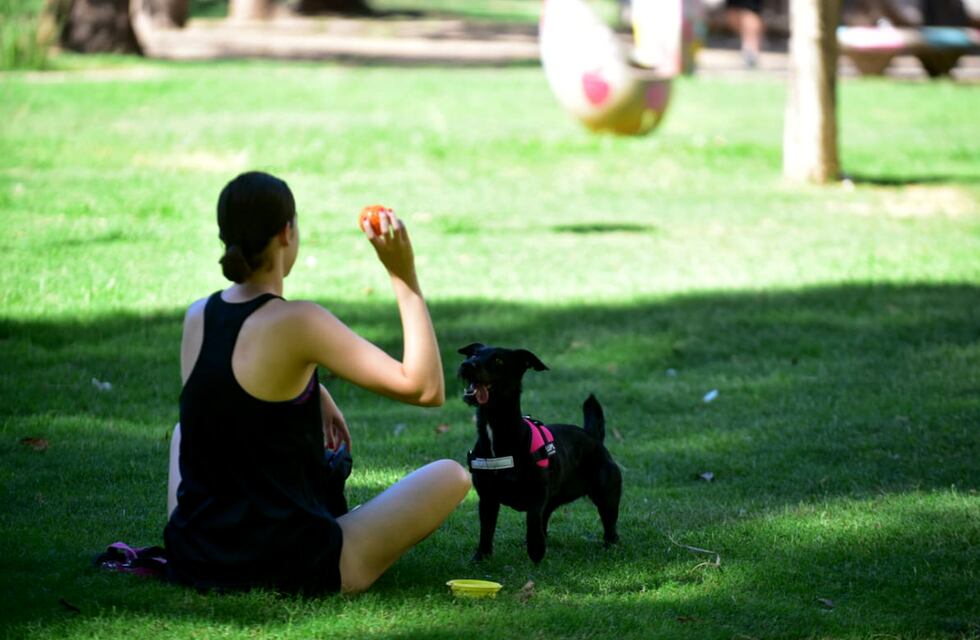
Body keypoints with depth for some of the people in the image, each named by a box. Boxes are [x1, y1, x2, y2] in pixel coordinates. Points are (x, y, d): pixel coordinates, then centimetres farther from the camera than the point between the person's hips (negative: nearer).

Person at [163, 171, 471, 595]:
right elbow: (426, 388, -15)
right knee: (451, 476, 11)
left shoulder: (196, 317, 1)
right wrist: (404, 276, -12)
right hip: (290, 571, -6)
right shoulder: (298, 322, -19)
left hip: (189, 560, 6)